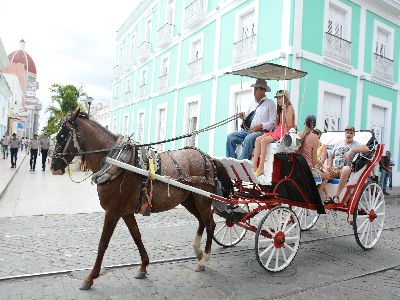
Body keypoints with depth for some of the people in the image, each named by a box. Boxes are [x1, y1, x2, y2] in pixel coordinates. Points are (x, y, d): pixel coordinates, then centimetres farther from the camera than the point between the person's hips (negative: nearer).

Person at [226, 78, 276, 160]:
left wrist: (260, 126, -18)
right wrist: (243, 117, -2)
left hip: (262, 132, -7)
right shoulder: (253, 104, 23)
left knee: (248, 139, -36)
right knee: (230, 136, -12)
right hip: (248, 131, 7)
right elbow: (247, 118, 22)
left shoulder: (270, 103, 3)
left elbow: (273, 122, -6)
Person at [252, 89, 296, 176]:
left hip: (284, 132, -8)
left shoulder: (289, 107, -2)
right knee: (258, 139, -12)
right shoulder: (280, 109, 23)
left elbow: (289, 124, -13)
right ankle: (254, 166, -18)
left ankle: (261, 168, -26)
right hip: (277, 131, 8)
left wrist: (285, 111, -16)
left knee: (264, 141, -27)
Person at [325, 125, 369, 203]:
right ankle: (327, 196, -26)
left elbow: (366, 149, -12)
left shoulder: (356, 144, 9)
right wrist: (329, 166, 3)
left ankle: (336, 196, -37)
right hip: (334, 170, 4)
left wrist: (352, 150, -22)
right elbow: (331, 156, 22)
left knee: (346, 169, -41)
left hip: (345, 170, -4)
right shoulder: (339, 143, 21)